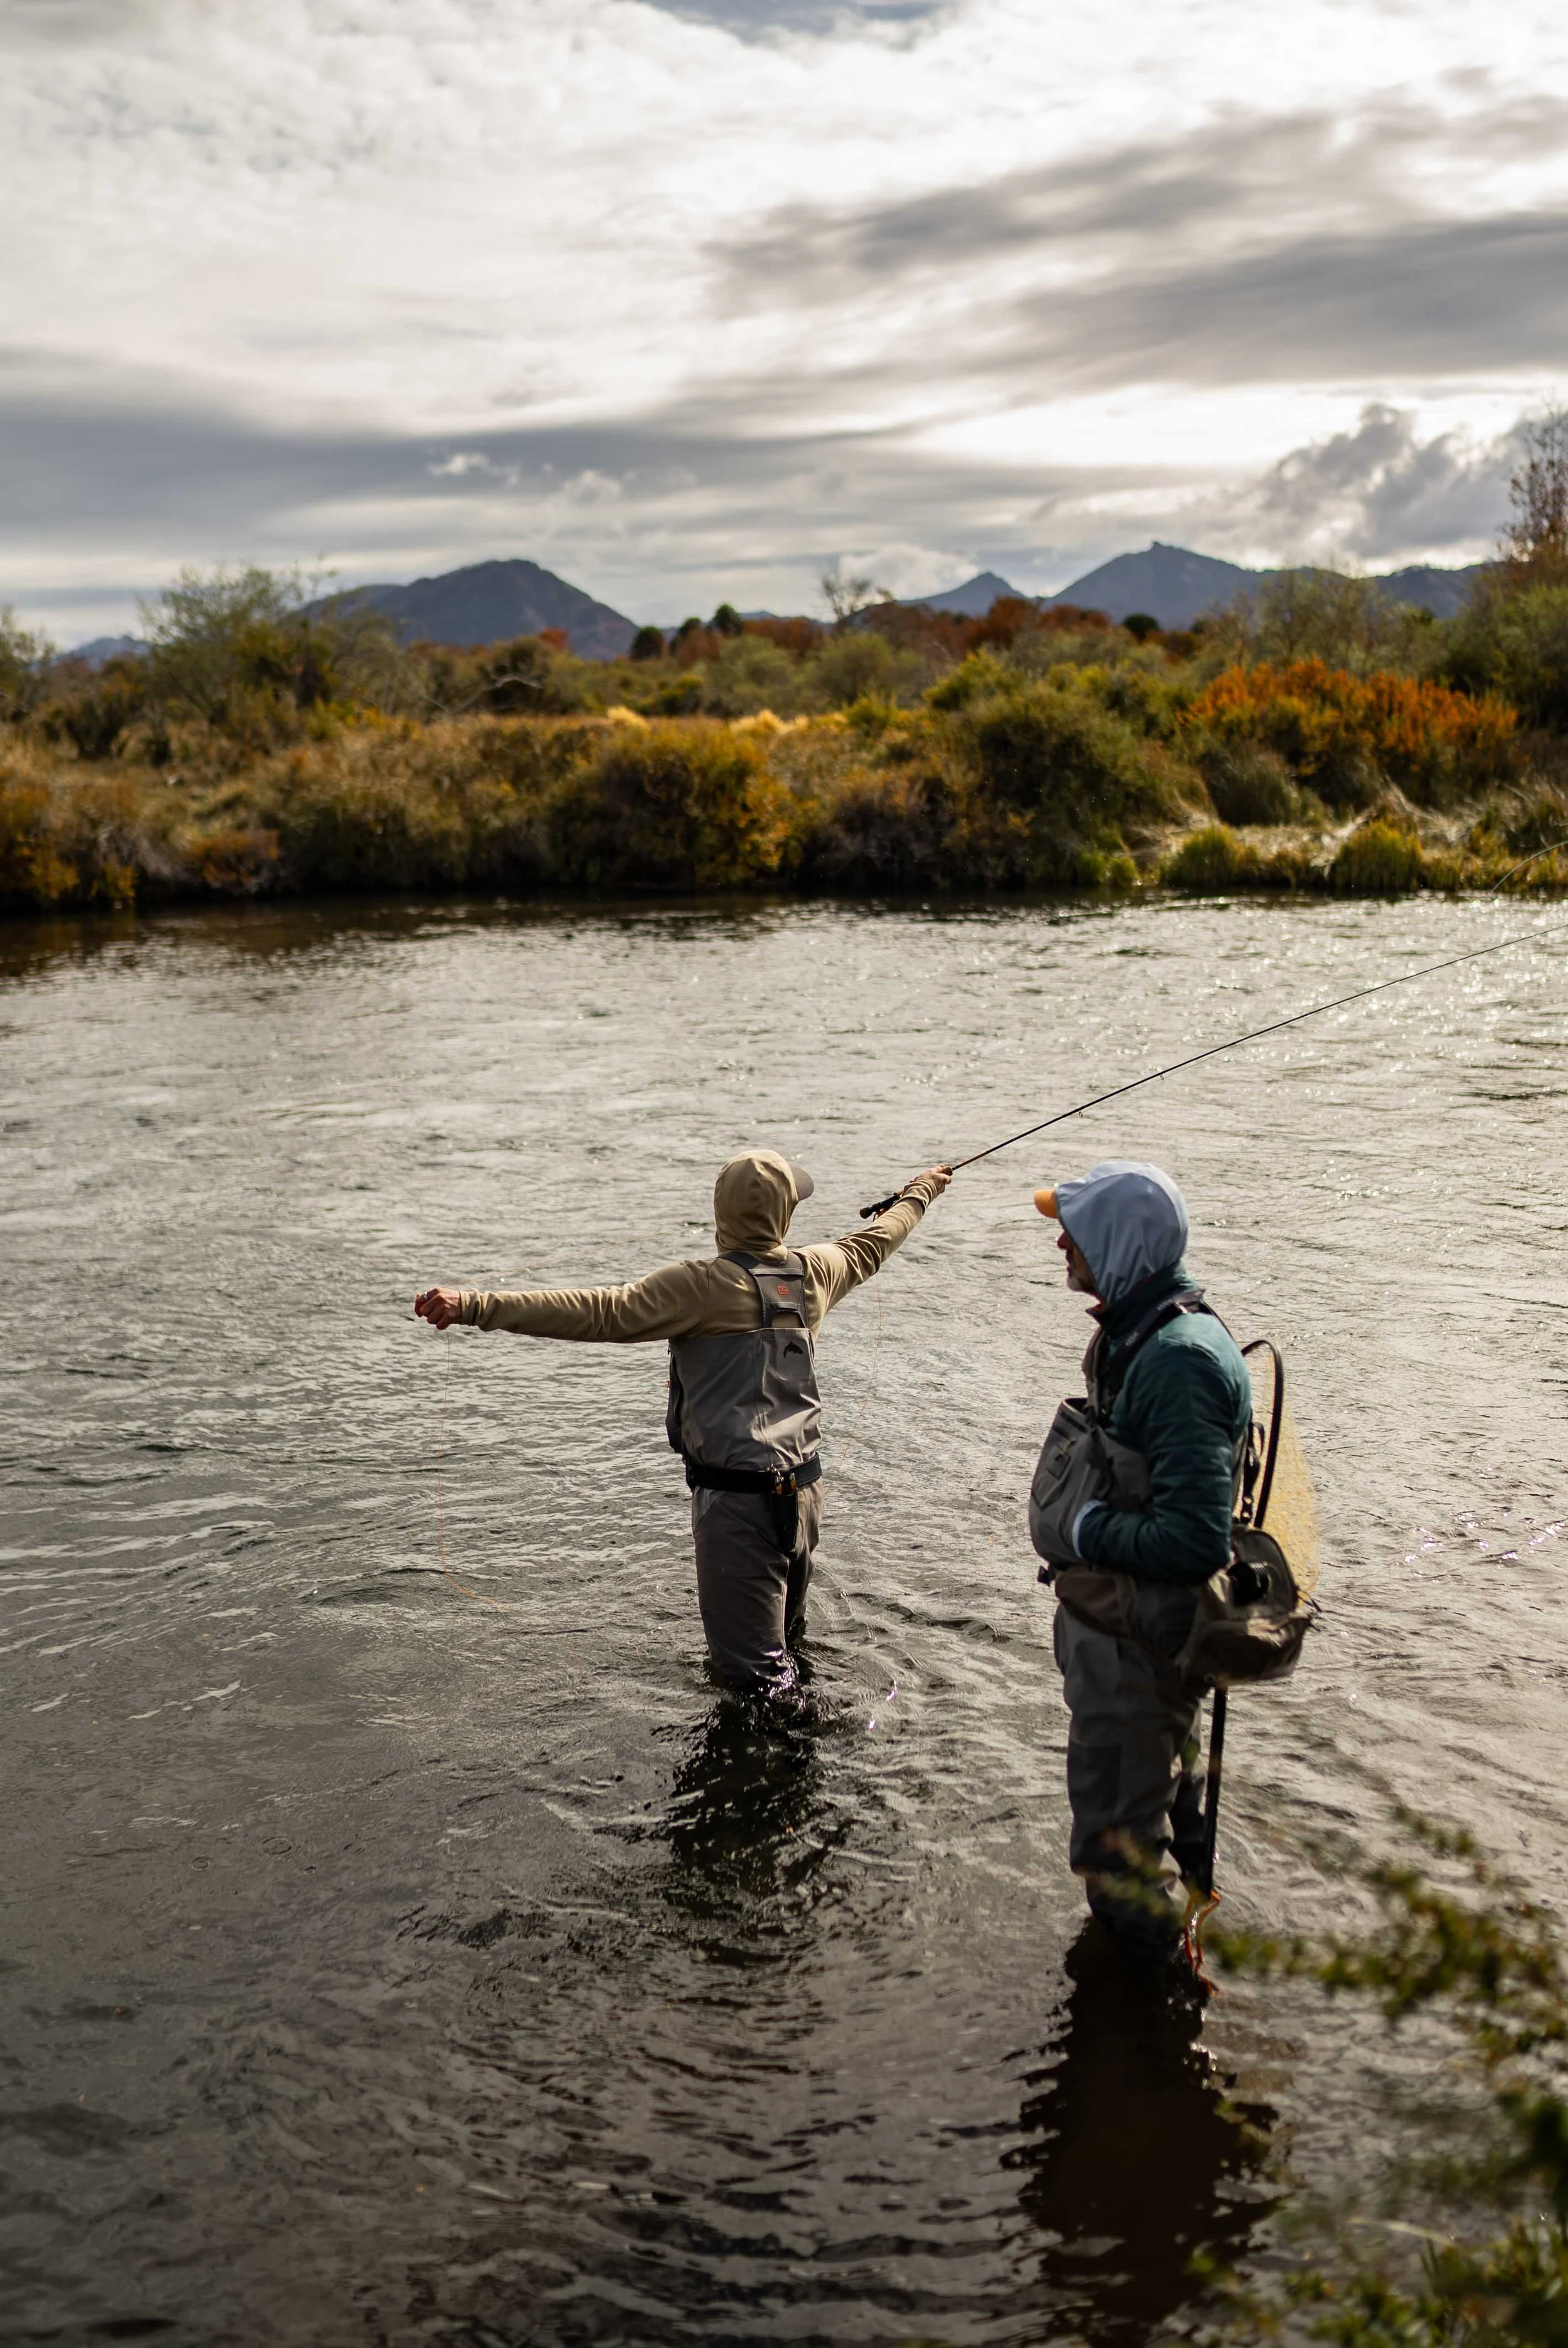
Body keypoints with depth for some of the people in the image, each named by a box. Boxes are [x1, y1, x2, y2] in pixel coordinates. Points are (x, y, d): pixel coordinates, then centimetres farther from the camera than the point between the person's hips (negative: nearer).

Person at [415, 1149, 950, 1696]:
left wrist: (476, 1306, -27)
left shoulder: (703, 1286, -15)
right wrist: (920, 1192, 46)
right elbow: (871, 1244, 24)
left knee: (752, 1676, -1)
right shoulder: (813, 1274, 4)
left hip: (736, 1499, -6)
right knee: (785, 1637, 25)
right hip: (803, 1488, 7)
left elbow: (601, 1313, -23)